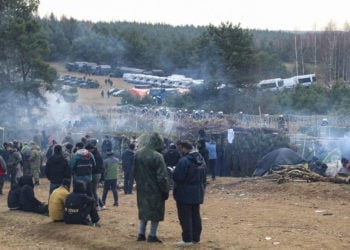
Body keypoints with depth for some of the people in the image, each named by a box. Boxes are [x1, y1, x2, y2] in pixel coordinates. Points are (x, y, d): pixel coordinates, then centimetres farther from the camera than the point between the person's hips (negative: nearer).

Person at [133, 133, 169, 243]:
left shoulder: (137, 154, 0)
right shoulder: (157, 156, -21)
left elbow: (134, 172, 11)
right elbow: (162, 177, -19)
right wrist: (165, 190, -9)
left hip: (141, 188, 6)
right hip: (155, 189, -6)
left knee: (144, 210, 20)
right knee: (156, 212, 7)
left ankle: (141, 234, 21)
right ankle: (152, 236, 10)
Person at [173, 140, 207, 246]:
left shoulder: (184, 161, -21)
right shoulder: (201, 159, 9)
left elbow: (177, 177, -23)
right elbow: (204, 177, 15)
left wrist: (172, 171, -3)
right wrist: (202, 189, 22)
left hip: (185, 194, -8)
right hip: (198, 193, 8)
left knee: (185, 217, -1)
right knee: (196, 216, 15)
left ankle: (187, 239, 1)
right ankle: (196, 238, 21)